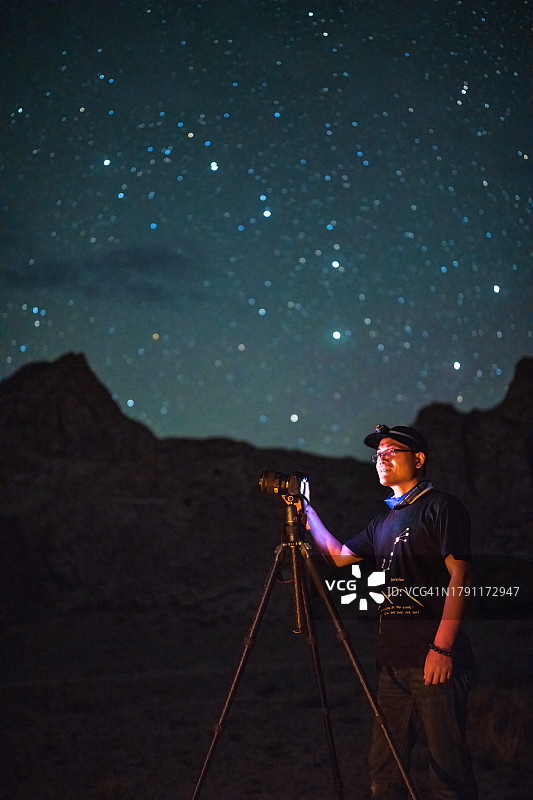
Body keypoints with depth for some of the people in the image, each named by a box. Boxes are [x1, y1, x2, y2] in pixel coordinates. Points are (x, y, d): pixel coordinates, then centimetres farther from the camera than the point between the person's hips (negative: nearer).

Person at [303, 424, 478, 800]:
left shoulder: (441, 507, -2)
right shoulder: (383, 521, 22)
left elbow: (460, 575, -10)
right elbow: (339, 555, 22)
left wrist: (442, 647, -18)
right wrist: (307, 512, 20)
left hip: (435, 659, -8)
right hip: (393, 659, 8)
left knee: (448, 765, -5)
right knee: (384, 769, 10)